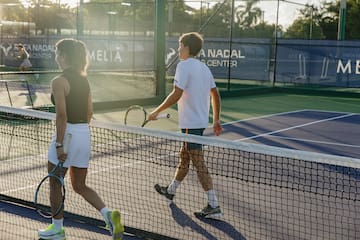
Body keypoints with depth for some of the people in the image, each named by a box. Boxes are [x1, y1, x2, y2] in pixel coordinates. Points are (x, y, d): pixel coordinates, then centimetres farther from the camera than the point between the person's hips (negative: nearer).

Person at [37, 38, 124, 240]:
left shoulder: (59, 81, -13)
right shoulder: (84, 80, 9)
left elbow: (62, 115, -20)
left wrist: (59, 145, -18)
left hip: (67, 134, -7)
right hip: (84, 135, 7)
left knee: (55, 184, 12)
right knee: (80, 186, 17)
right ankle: (108, 214, -2)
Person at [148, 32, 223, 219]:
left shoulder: (184, 66, -14)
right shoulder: (203, 67, 12)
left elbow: (176, 94, -22)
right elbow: (215, 95, 13)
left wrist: (156, 111, -14)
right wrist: (216, 120, 19)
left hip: (191, 123, -9)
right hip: (201, 120, 9)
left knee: (199, 164, -7)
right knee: (184, 158, 23)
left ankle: (213, 207, -7)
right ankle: (170, 191, 41)